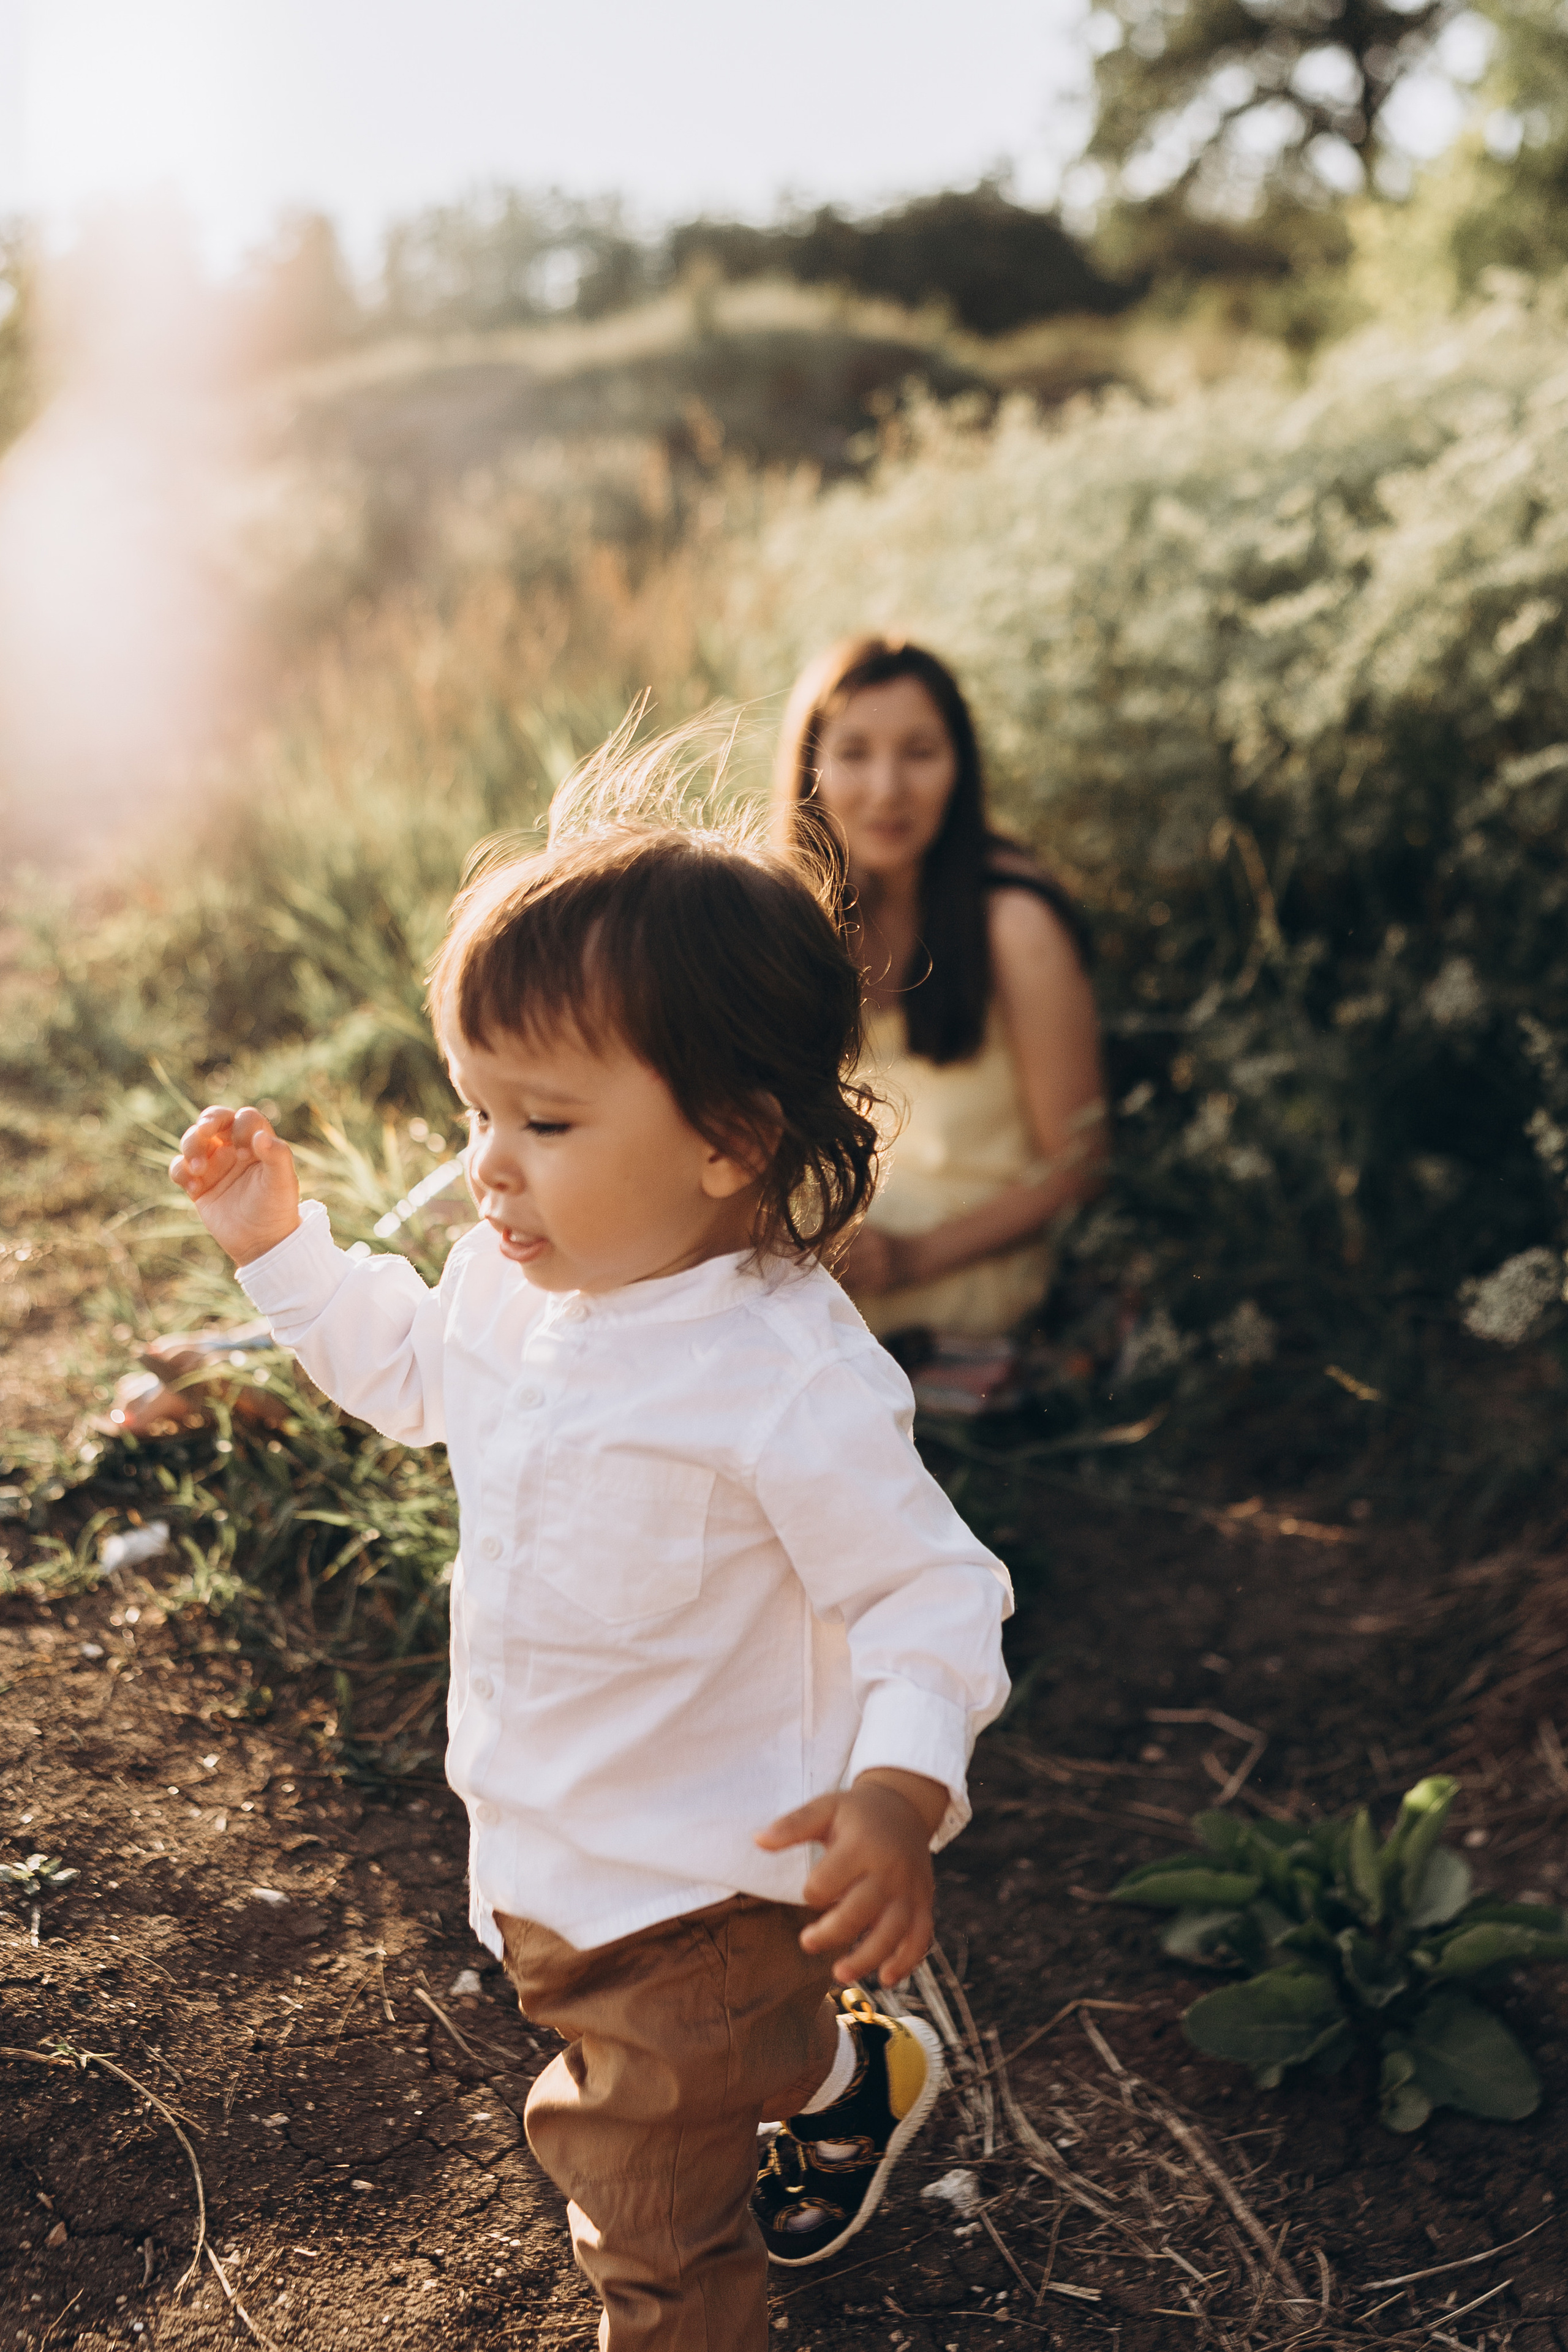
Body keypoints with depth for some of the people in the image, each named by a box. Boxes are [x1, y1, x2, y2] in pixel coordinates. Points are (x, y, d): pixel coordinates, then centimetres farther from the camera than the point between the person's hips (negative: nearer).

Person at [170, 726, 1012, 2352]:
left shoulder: (792, 1379, -31)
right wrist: (277, 1241, 6)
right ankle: (853, 2070, 58)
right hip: (536, 1844, 8)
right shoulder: (516, 1277, -7)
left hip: (690, 1883, -7)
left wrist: (901, 1790, -39)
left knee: (655, 2213, 11)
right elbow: (410, 1369, 14)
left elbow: (929, 1594, -24)